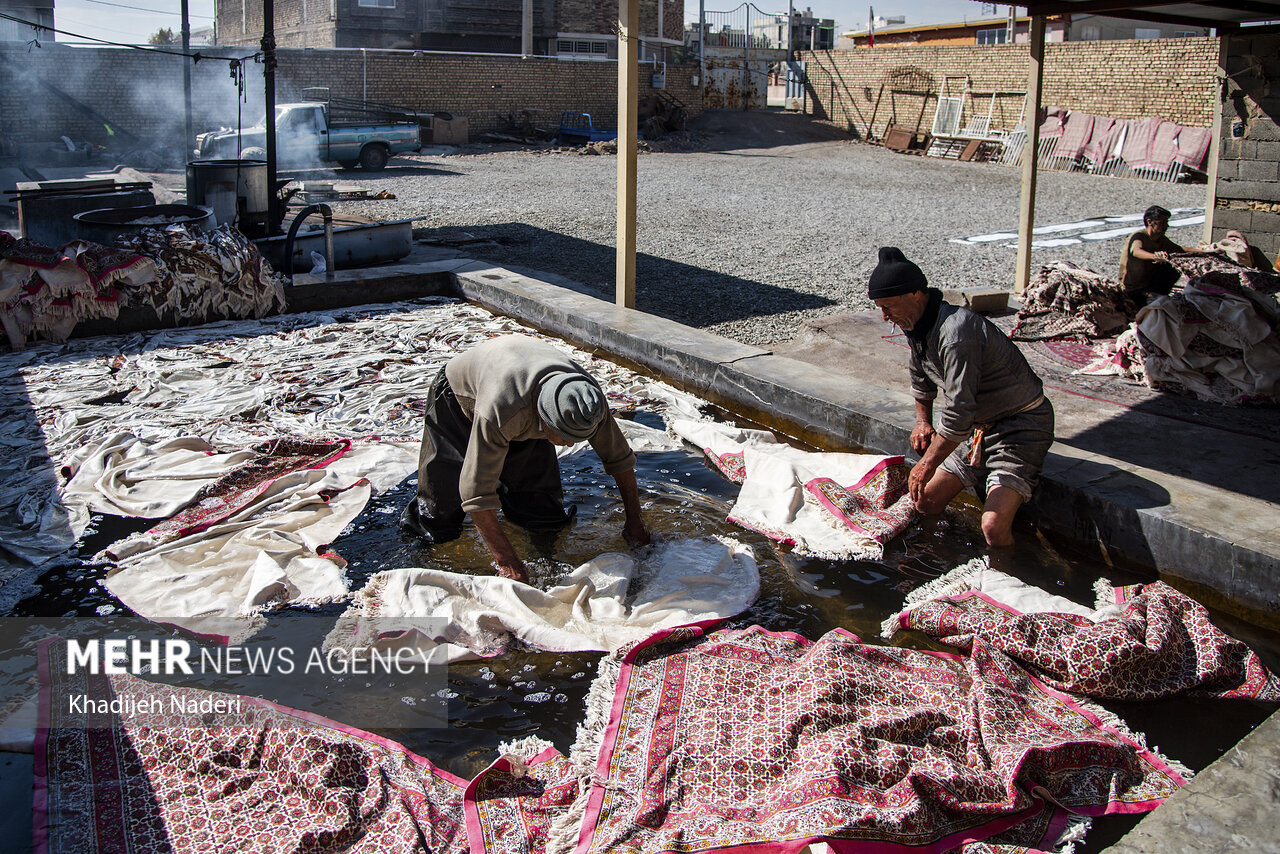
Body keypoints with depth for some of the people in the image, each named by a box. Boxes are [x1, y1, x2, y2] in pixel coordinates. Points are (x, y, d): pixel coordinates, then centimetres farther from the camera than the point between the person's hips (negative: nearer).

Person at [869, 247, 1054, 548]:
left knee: (994, 526, -25)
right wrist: (923, 419, 17)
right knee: (926, 502, 6)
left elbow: (959, 414, -30)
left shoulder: (955, 332, -29)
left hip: (1022, 425, -9)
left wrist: (927, 464, -20)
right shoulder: (917, 326, 2)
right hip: (979, 426, 10)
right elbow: (922, 377, 26)